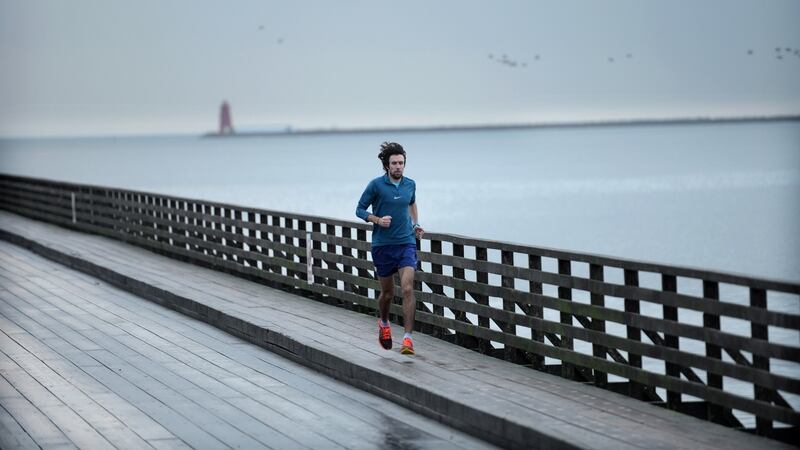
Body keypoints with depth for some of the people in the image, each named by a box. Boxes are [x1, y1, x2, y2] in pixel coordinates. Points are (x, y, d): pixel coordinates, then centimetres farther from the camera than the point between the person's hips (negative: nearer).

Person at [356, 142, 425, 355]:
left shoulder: (410, 184, 4)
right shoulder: (376, 185, -8)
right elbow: (360, 209, -1)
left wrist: (416, 224, 15)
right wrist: (377, 220, -16)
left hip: (406, 243, 1)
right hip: (382, 245, -1)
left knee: (407, 289, -15)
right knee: (387, 293, 11)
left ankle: (408, 338, -15)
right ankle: (384, 323, 43)